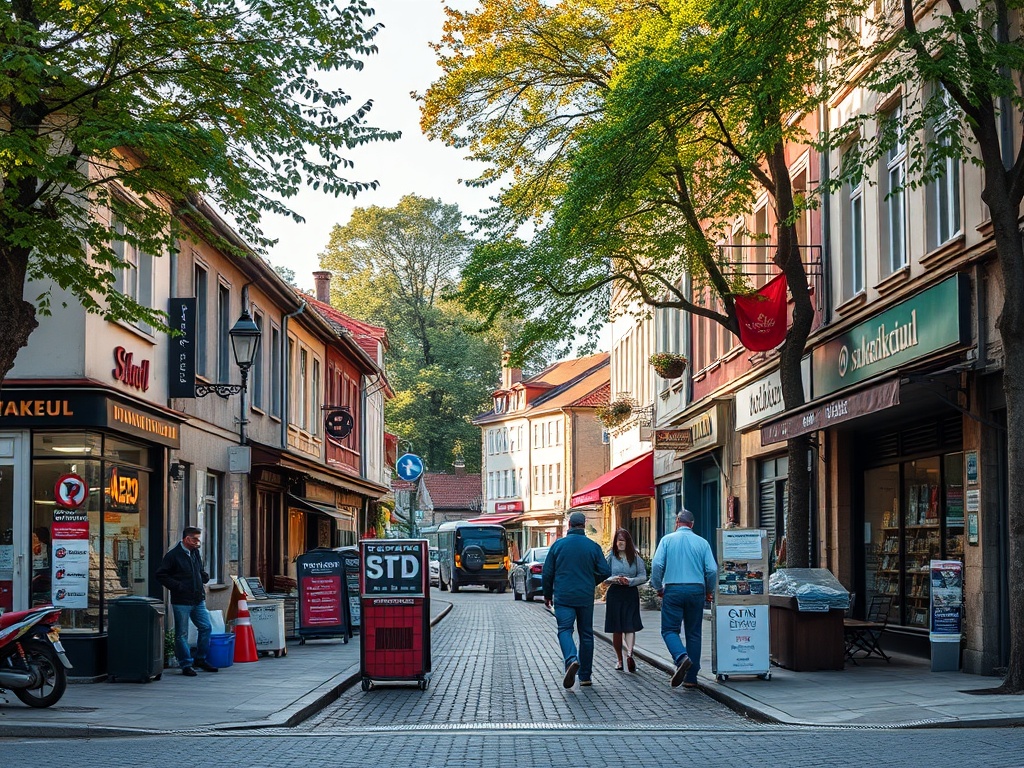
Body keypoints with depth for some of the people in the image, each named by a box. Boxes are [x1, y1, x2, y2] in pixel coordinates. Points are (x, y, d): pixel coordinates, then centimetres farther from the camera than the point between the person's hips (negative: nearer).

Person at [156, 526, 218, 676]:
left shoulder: (196, 553, 13)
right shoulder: (173, 555, -9)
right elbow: (160, 575, -10)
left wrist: (204, 578, 6)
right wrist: (177, 586, -15)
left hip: (198, 600, 7)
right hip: (181, 601, -7)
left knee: (206, 627, 7)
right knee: (182, 634, 0)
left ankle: (201, 659, 20)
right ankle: (186, 665, 7)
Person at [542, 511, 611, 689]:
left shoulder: (558, 545, 0)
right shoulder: (593, 546, 0)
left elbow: (547, 573, 2)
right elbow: (605, 571, -3)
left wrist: (547, 594, 16)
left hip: (563, 596, -1)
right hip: (586, 597, 1)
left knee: (565, 630, -4)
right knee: (586, 634, 11)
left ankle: (571, 660, -34)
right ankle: (585, 676, 14)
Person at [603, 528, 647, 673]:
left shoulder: (635, 557, 5)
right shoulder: (611, 557, 6)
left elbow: (643, 576, 2)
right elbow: (604, 578, 4)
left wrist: (630, 581, -14)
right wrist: (614, 579, -16)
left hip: (631, 593, -1)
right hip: (615, 594, 1)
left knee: (630, 626, -13)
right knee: (616, 629, 3)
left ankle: (629, 654, -25)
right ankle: (620, 660, 10)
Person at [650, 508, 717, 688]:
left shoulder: (667, 540, 2)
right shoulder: (702, 543, 6)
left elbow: (657, 565, -6)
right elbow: (712, 570, 1)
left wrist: (658, 587, 9)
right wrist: (709, 591, 17)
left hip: (673, 590, -2)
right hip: (696, 590, 2)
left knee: (670, 629, 2)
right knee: (693, 633, 9)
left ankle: (681, 657, -28)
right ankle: (691, 677, 8)